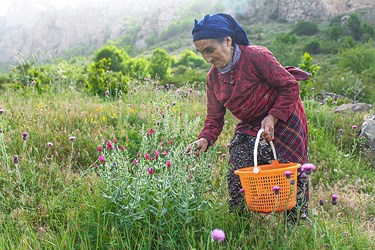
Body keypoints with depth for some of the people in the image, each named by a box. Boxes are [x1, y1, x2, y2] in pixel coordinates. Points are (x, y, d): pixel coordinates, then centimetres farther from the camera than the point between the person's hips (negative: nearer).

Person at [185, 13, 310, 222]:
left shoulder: (257, 56, -21)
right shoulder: (213, 77, -1)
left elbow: (290, 87, -18)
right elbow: (215, 117, 1)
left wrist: (272, 118, -27)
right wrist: (205, 139, -17)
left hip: (283, 121, -5)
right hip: (249, 128, 6)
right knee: (237, 177, -2)